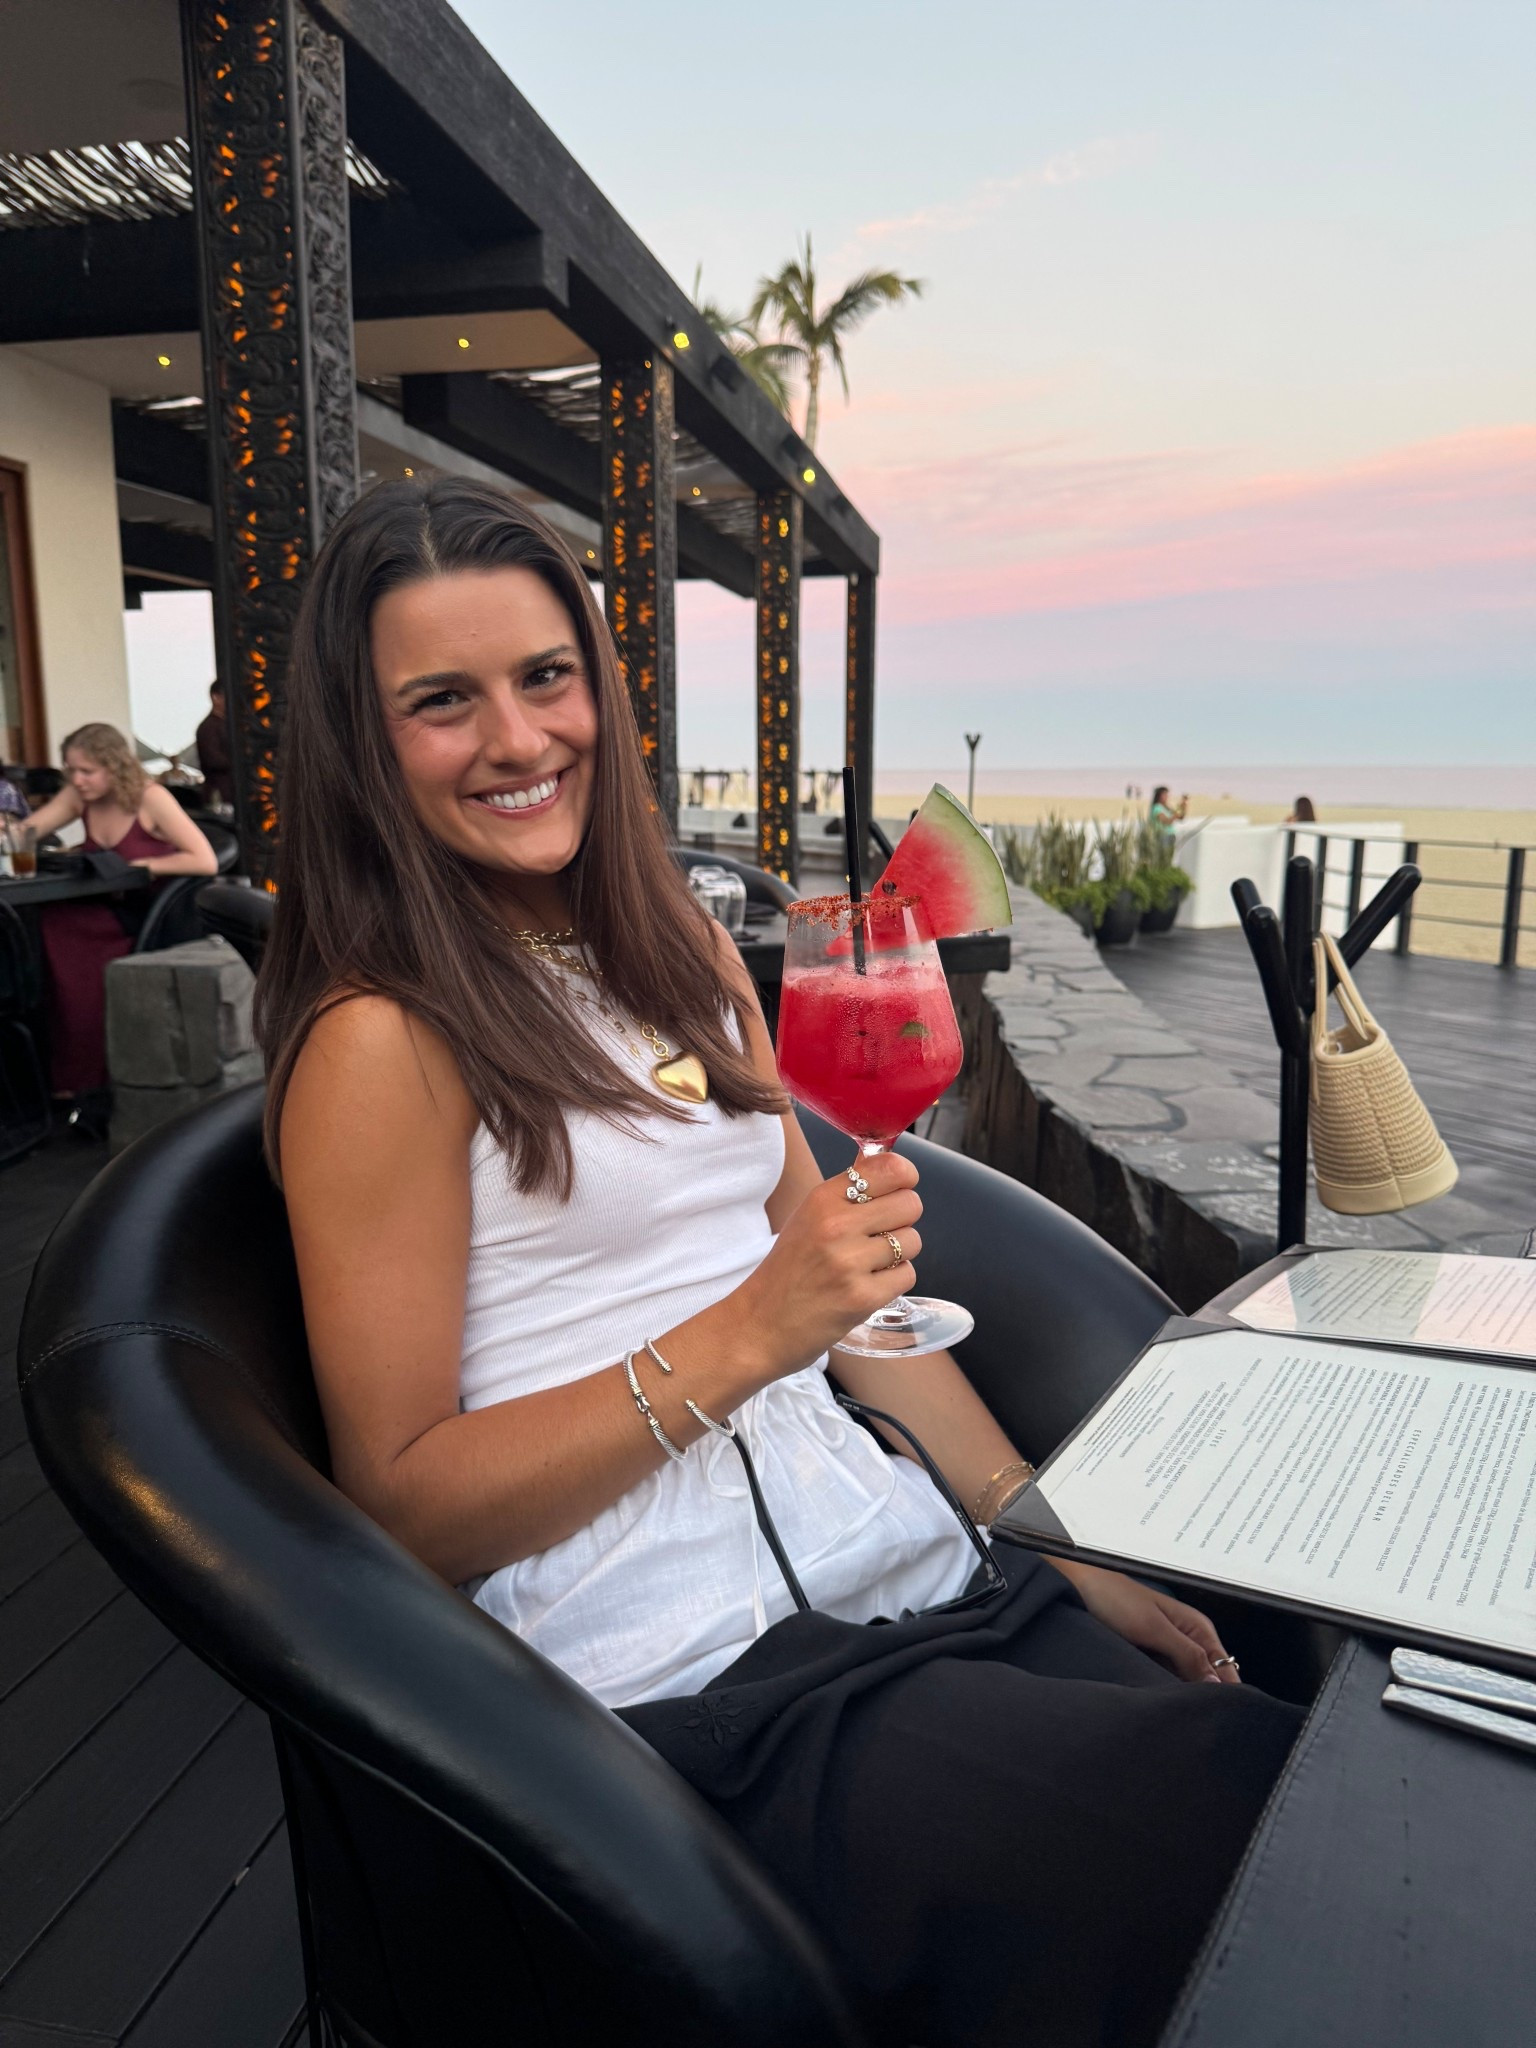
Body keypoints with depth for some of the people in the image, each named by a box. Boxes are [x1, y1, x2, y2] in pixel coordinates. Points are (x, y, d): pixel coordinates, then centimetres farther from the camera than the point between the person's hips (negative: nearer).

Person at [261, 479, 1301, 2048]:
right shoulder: (386, 1040, -10)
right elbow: (402, 1499, -10)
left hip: (914, 1565, 6)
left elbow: (846, 1283, 12)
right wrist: (741, 1337, -19)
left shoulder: (687, 956, 10)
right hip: (698, 1683, -6)